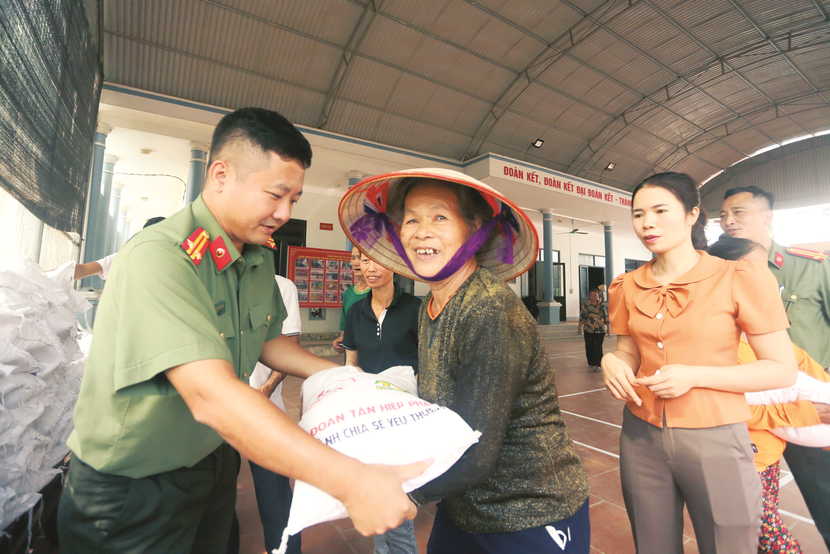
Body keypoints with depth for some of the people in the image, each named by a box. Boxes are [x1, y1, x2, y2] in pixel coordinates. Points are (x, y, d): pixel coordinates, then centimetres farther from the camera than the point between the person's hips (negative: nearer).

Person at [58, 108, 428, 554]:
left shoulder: (260, 260, -2)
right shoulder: (158, 257, -30)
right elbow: (211, 395, -39)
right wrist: (350, 482, -41)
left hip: (214, 464, 7)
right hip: (130, 489, -6)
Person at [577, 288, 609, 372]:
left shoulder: (602, 305, 0)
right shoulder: (585, 305, 0)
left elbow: (607, 317, 6)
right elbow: (582, 316, 3)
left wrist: (608, 328, 4)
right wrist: (579, 327, 0)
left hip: (600, 330, -1)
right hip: (588, 330, 1)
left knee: (598, 347, -4)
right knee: (589, 347, 8)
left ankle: (597, 365, 2)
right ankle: (591, 363, 24)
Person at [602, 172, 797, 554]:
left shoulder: (739, 278, -8)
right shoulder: (627, 287, 3)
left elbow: (783, 371, -7)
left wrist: (693, 376, -20)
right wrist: (613, 361, -10)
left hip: (713, 438, -3)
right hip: (641, 436, 4)